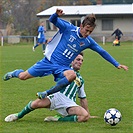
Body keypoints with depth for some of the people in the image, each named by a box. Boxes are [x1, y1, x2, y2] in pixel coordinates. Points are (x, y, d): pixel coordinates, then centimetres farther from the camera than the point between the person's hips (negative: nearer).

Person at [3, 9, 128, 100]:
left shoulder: (88, 42, -1)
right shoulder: (69, 28, -11)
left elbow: (102, 52, 9)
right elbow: (53, 20, -19)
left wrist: (117, 64, 8)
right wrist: (57, 15, -43)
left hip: (62, 67, 2)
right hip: (49, 60, -2)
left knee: (72, 75, -35)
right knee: (23, 76, -1)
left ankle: (47, 93, -20)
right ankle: (16, 73, 40)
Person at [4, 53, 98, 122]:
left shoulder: (80, 80, 30)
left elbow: (83, 98, 35)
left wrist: (88, 114, 31)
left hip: (69, 104, 3)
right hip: (57, 96, -3)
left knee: (85, 116, -28)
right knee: (36, 103, -30)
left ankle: (58, 119, -16)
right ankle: (18, 116, 1)